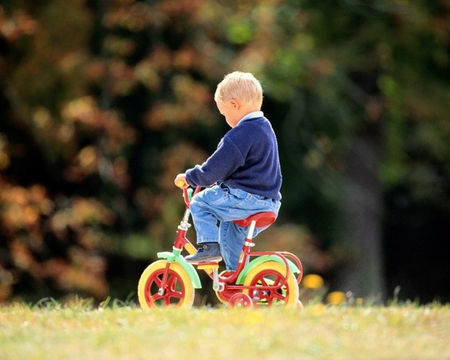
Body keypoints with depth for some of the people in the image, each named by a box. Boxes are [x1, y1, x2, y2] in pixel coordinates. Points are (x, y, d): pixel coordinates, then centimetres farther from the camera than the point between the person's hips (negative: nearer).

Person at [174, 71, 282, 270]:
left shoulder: (239, 136, -18)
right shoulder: (265, 128, 14)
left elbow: (214, 170, -15)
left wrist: (189, 177, 2)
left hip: (246, 199, -10)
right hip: (269, 202, 10)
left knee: (200, 202, 2)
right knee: (229, 231, 26)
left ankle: (209, 245, -3)